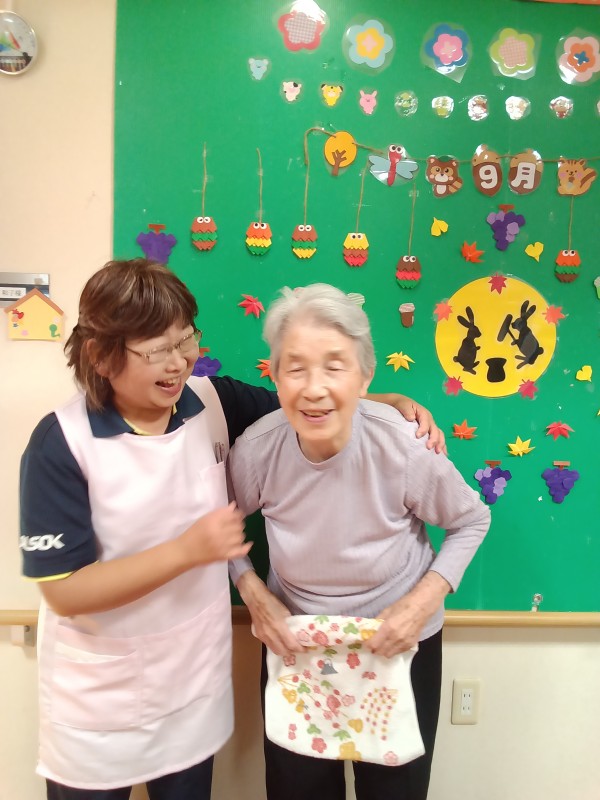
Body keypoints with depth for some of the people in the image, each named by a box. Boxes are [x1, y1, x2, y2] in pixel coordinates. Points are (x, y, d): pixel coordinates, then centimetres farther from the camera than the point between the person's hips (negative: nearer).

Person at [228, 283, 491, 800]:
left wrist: (424, 601, -18)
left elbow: (472, 520, -8)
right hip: (293, 643, 2)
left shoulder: (406, 449, -27)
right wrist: (254, 596, -13)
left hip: (399, 644, -1)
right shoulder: (255, 451, -23)